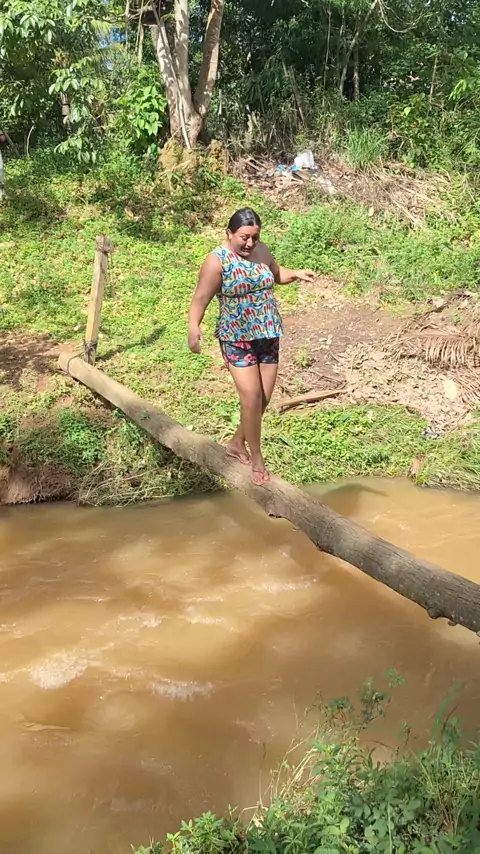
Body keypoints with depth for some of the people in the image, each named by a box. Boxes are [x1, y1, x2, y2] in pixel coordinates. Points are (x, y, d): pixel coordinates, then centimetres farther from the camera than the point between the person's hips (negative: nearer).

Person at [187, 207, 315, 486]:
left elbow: (276, 274, 23)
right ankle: (256, 459, 5)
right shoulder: (217, 261, -14)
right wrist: (194, 326, -37)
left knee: (264, 398, 9)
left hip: (268, 336, 6)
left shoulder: (261, 251, 4)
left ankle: (237, 443, 30)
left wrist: (296, 274, 3)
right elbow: (201, 298, -20)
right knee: (251, 397, -11)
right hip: (237, 339, -6)